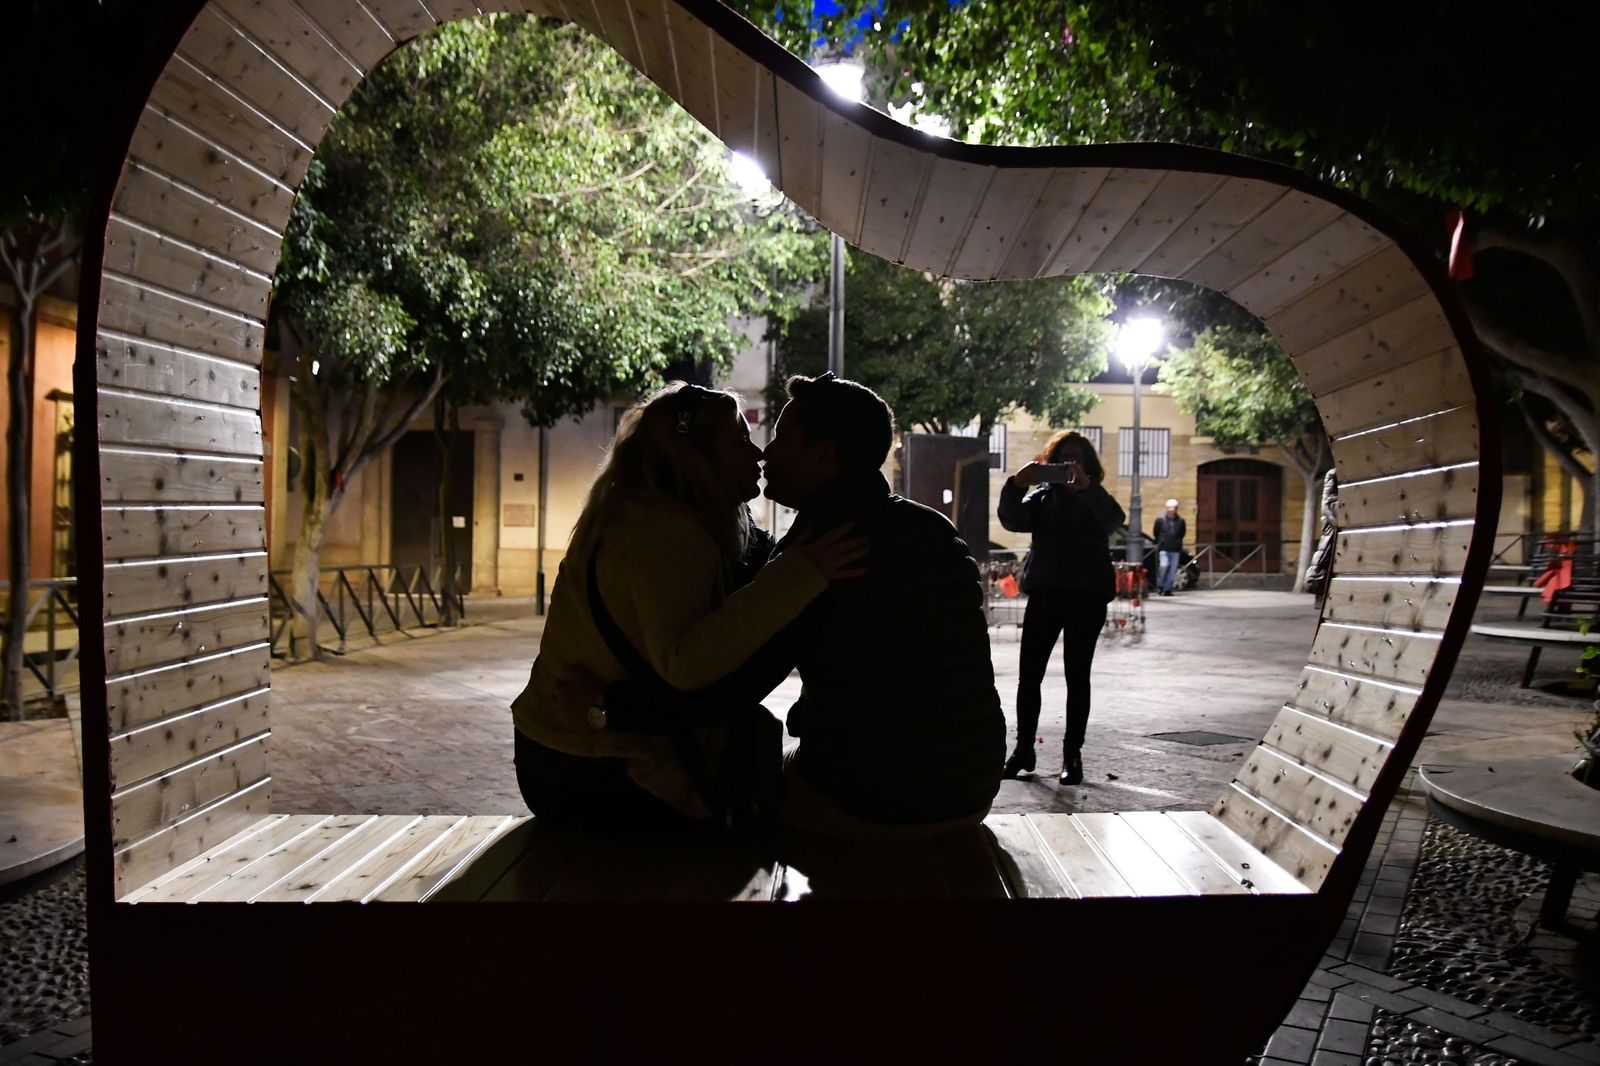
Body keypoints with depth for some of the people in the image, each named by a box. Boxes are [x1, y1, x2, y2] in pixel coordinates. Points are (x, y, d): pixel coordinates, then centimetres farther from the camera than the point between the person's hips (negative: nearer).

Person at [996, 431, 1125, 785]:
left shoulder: (1095, 499, 5)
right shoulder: (1042, 496, 11)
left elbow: (1113, 519, -17)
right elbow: (1012, 520, -6)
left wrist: (1085, 486, -32)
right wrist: (1017, 484, -24)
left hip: (1086, 596, -2)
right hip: (1045, 592, 2)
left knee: (1077, 676, 4)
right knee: (1028, 675, 1)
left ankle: (1072, 755, 11)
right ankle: (1024, 749, 13)